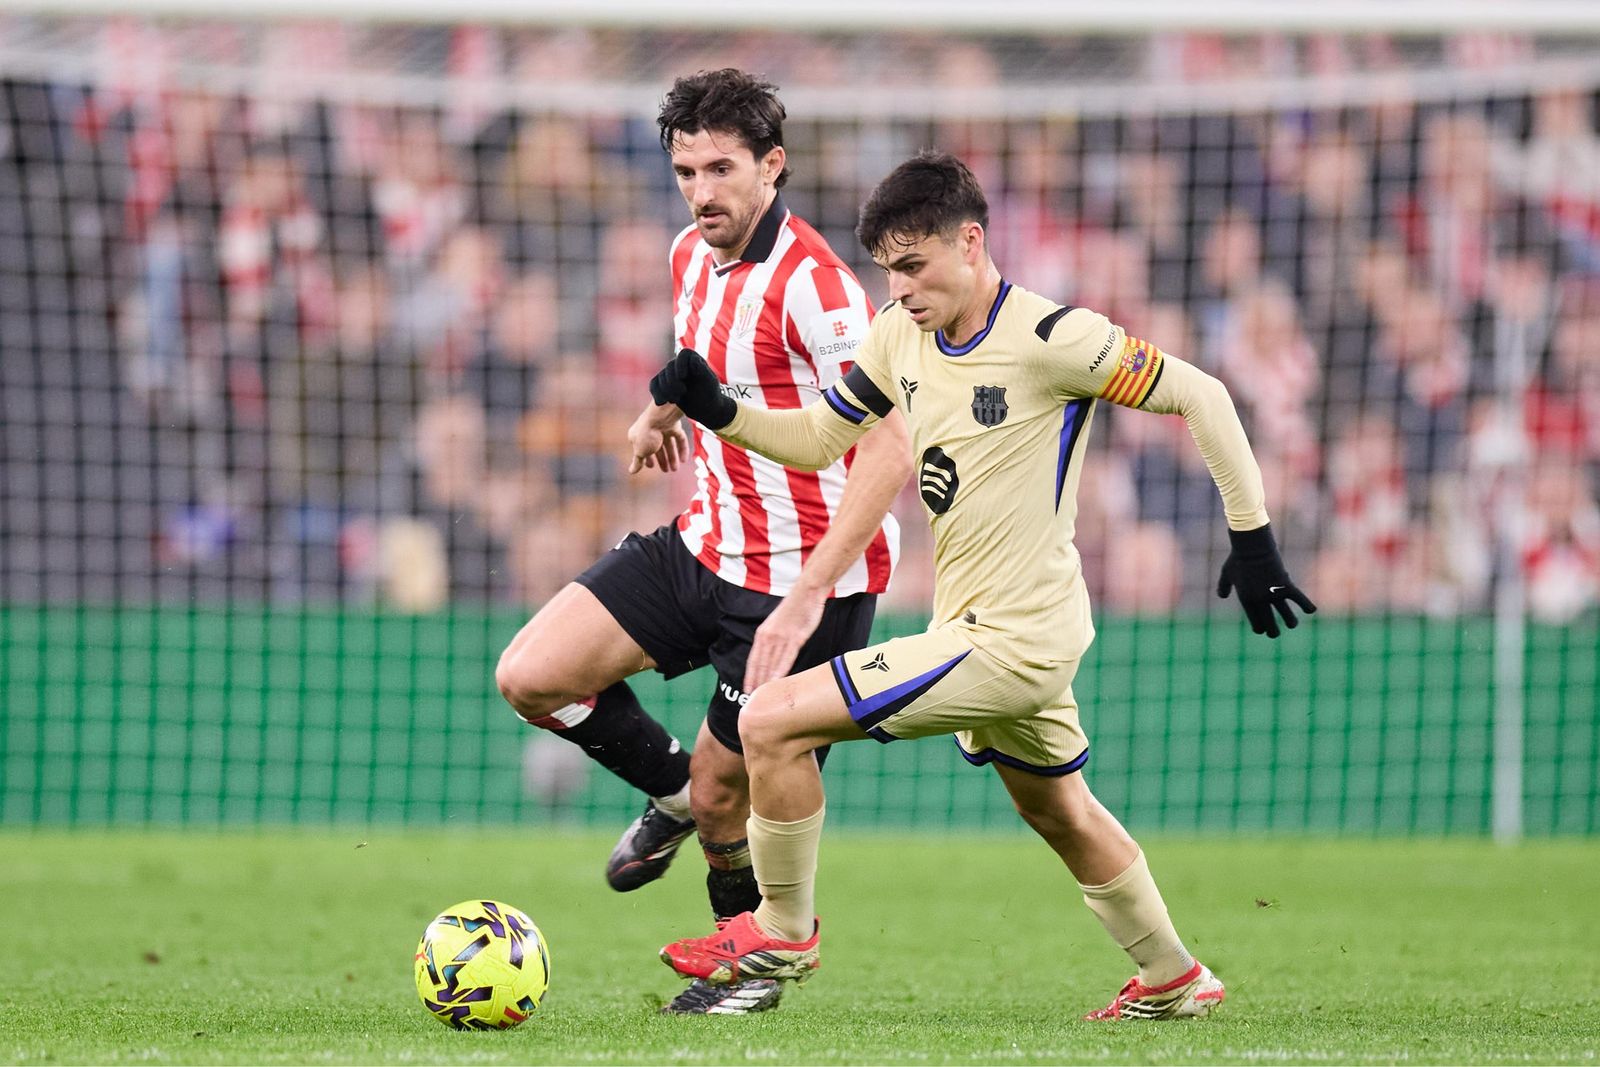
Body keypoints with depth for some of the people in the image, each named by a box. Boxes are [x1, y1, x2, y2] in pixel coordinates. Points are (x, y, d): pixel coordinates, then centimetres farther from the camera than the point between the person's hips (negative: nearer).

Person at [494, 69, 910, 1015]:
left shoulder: (813, 286, -23)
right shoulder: (692, 257, 3)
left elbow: (890, 455, -29)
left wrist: (804, 601, -32)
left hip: (806, 579, -8)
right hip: (706, 546, 8)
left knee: (723, 799, 1)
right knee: (530, 678, -3)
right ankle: (673, 788, 23)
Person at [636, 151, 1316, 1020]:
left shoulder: (1051, 338, -20)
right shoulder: (900, 335, 2)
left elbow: (1199, 396, -14)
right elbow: (818, 440, 12)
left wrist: (1251, 535, -13)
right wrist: (716, 411, -6)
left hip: (1011, 643, -9)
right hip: (980, 632, 9)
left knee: (772, 721, -12)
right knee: (1060, 814, 25)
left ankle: (781, 932, 6)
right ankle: (1173, 981, 41)